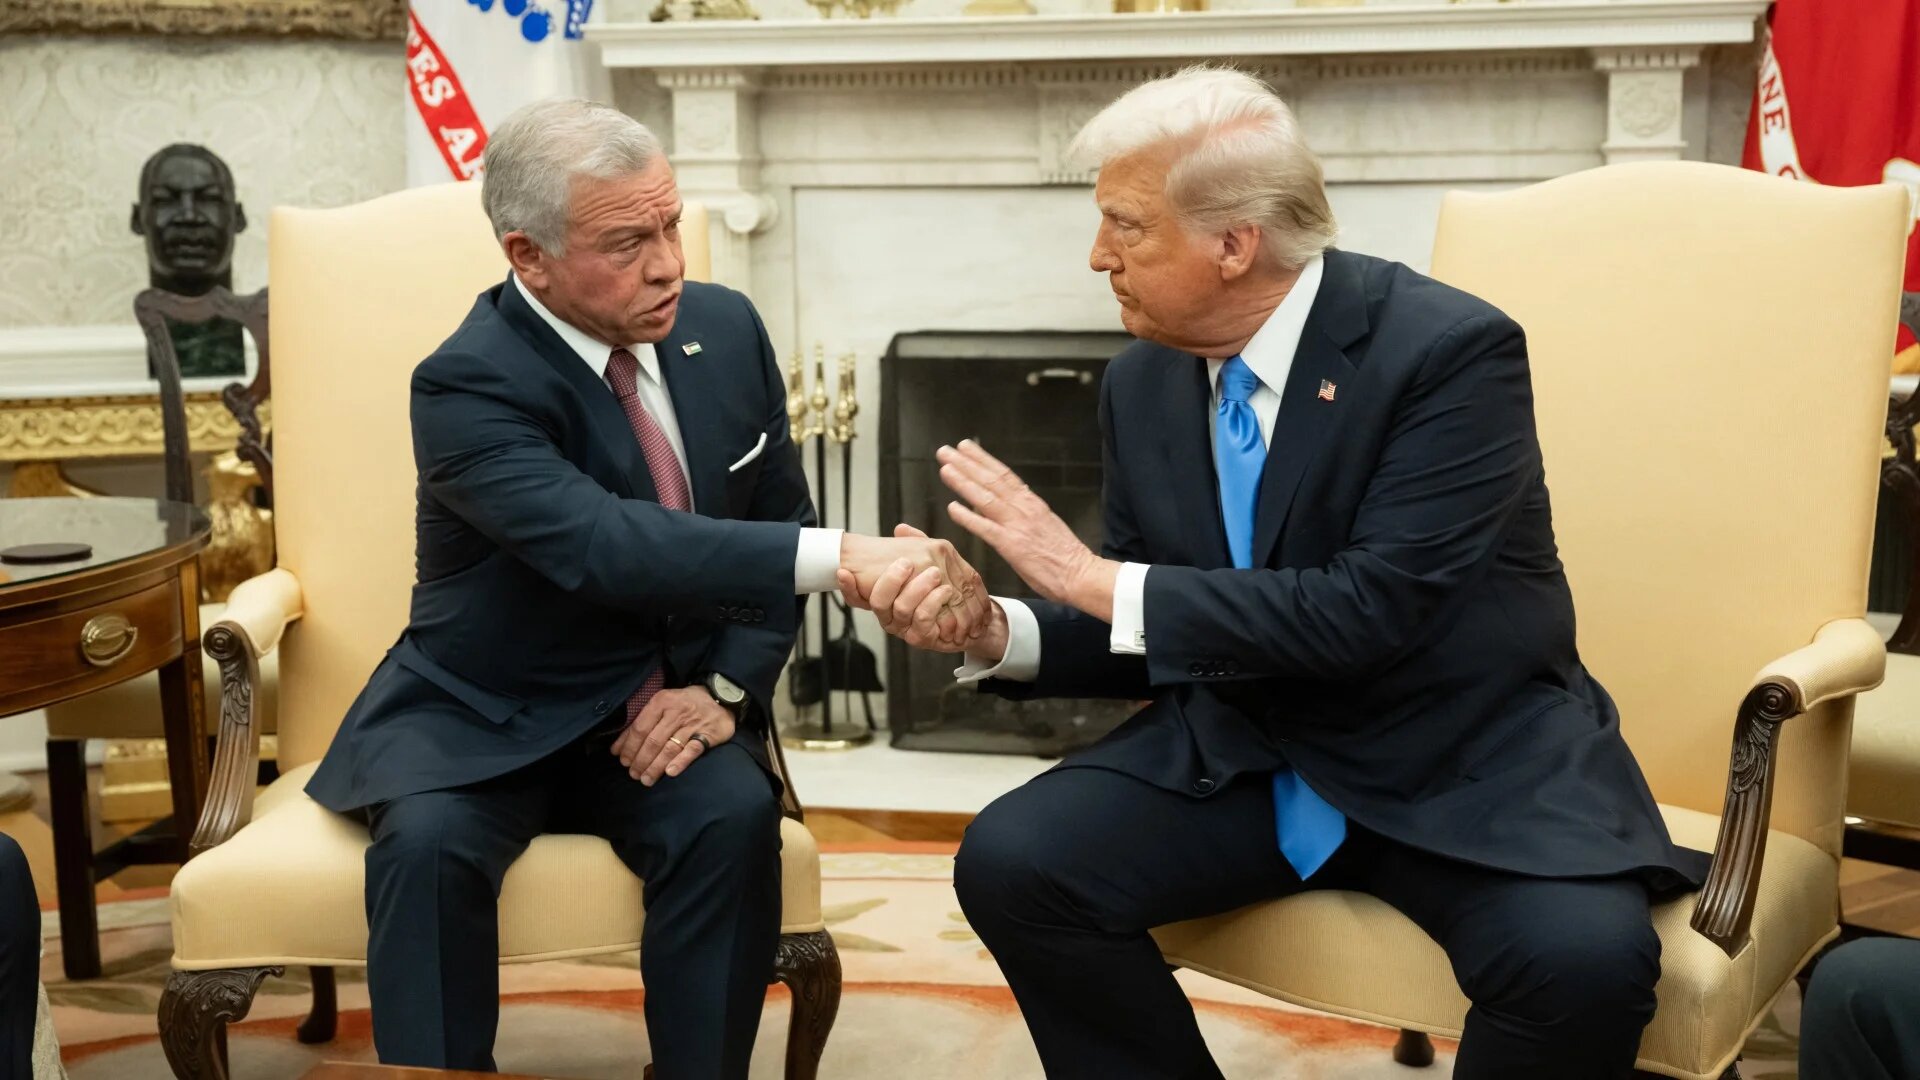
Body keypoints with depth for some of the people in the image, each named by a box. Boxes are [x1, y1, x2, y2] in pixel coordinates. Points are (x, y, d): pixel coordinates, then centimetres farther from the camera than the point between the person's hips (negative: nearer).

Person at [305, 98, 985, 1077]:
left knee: (735, 816, -27)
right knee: (427, 842, -31)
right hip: (486, 720, -3)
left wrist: (724, 686, -11)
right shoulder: (468, 385, -21)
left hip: (663, 708, 3)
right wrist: (845, 557, -47)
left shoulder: (725, 328, -3)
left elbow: (776, 524, 7)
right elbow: (603, 546, -38)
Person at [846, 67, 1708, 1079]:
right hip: (1241, 757, 5)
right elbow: (1143, 638, 8)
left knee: (1584, 956, -31)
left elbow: (1371, 613, -26)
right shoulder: (1141, 383, 1)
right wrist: (993, 630, -13)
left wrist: (1096, 577, -25)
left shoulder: (1451, 348, -17)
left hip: (1463, 765, -4)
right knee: (1011, 860, -17)